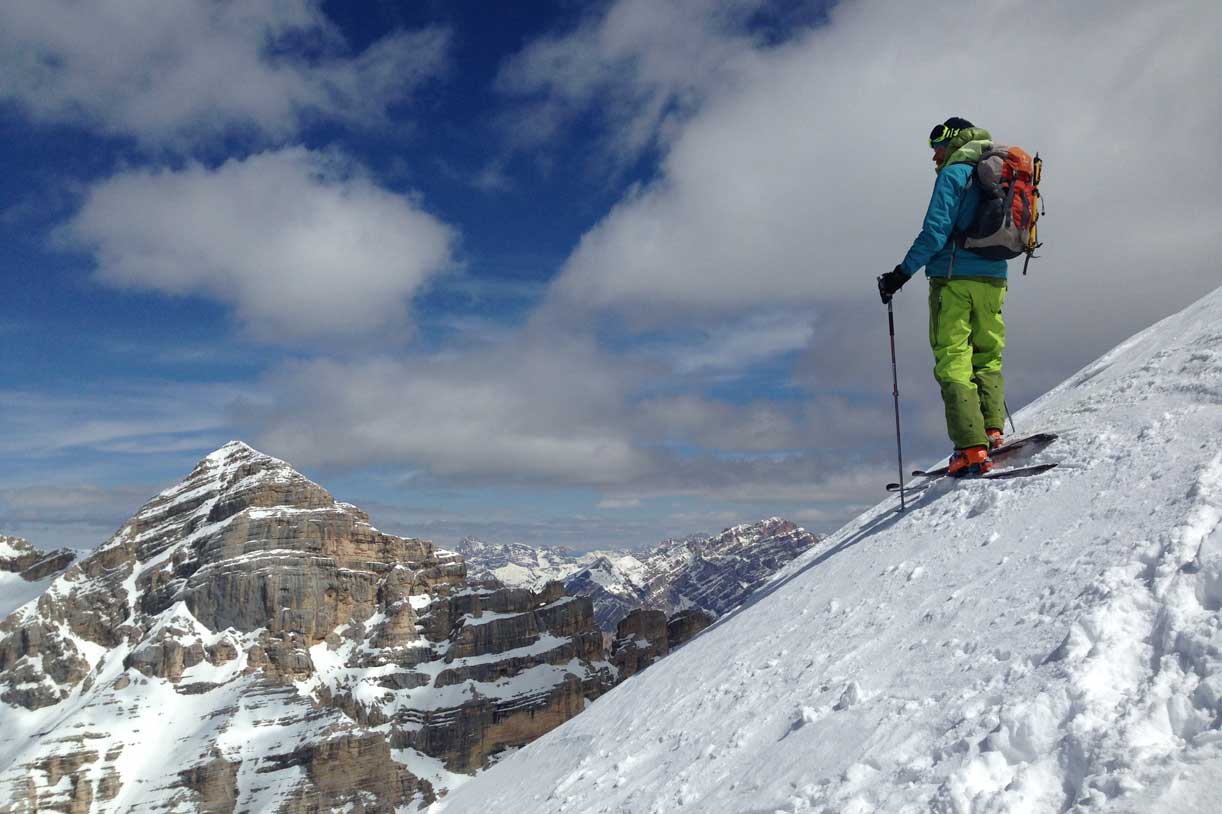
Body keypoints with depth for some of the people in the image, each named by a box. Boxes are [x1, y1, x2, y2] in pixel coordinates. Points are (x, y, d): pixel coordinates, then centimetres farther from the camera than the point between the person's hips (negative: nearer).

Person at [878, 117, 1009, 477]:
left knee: (953, 362, -7)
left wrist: (902, 273, -13)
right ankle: (992, 431, 5)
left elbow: (936, 232, -16)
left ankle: (971, 450, -15)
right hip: (994, 280, 8)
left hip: (955, 279, -7)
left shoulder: (955, 173, -5)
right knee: (987, 358, 18)